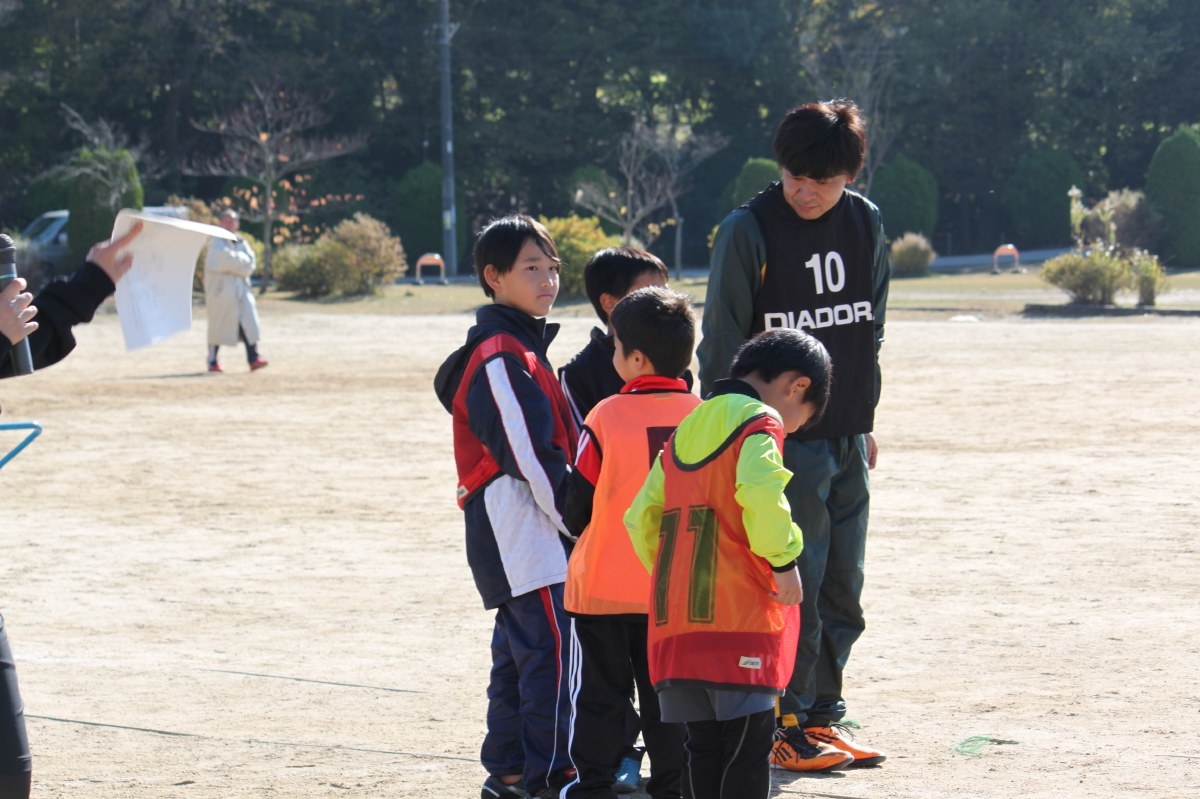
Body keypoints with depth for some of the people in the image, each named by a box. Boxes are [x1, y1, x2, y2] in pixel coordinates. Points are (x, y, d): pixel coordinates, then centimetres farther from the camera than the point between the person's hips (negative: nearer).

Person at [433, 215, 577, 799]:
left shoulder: (523, 346, 18)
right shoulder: (500, 356, -15)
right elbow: (529, 454, -19)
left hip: (528, 530, 11)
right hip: (520, 526, -11)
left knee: (519, 649, 14)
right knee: (551, 646, -10)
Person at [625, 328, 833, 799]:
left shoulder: (685, 430, 19)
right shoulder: (760, 422, -4)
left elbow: (640, 519, 17)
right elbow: (760, 493, -23)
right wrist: (783, 560, -13)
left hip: (676, 620, 7)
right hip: (740, 619, -7)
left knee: (703, 747, 10)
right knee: (749, 750, -4)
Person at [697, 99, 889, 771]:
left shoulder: (867, 225, 6)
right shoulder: (749, 231, -10)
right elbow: (722, 343, -7)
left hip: (847, 438, 6)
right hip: (785, 437, -6)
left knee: (844, 587, 10)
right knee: (794, 586, -5)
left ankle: (823, 713, 20)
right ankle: (784, 725, 5)